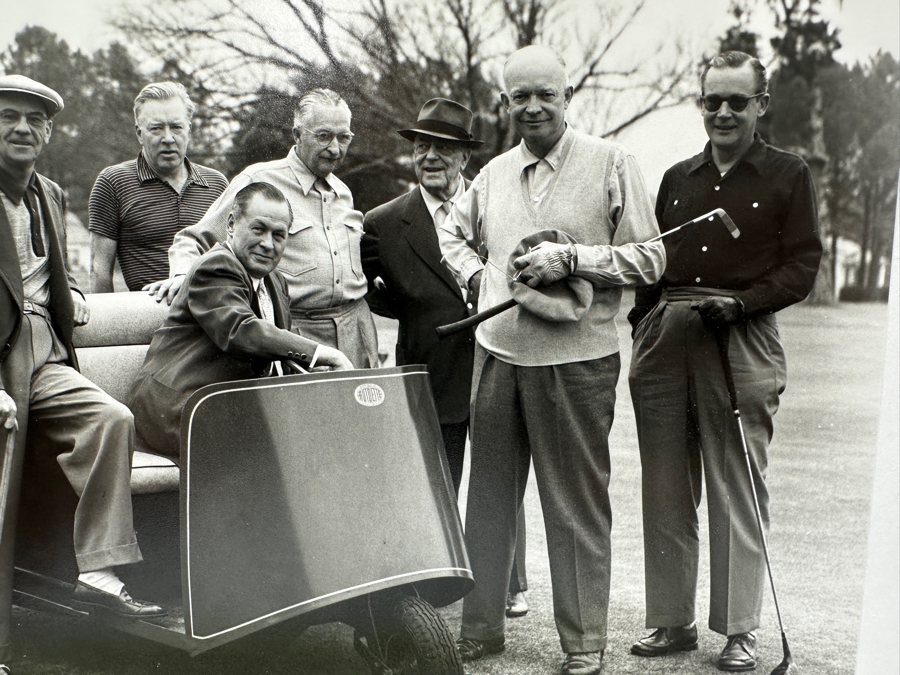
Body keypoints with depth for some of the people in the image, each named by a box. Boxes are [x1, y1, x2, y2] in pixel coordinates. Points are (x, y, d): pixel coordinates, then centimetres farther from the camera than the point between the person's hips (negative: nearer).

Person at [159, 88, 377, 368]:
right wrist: (183, 275, -16)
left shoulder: (342, 192, 17)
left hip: (356, 332, 5)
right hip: (296, 332, -5)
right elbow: (194, 240, 1)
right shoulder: (257, 182, -2)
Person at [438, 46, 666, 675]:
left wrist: (571, 258, -14)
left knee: (578, 505, 3)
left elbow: (649, 260, -4)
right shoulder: (494, 172, 11)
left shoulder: (610, 162, -2)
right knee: (489, 496, 12)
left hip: (577, 358, -4)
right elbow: (453, 234, 27)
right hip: (497, 352, 5)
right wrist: (480, 275, 8)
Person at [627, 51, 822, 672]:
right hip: (665, 341, 4)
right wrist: (645, 328, 4)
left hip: (742, 342, -4)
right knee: (665, 492, 6)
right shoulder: (677, 179, 18)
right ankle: (672, 622, 17)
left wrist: (740, 303, -14)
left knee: (738, 493, -1)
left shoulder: (788, 176, 6)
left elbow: (803, 266, 0)